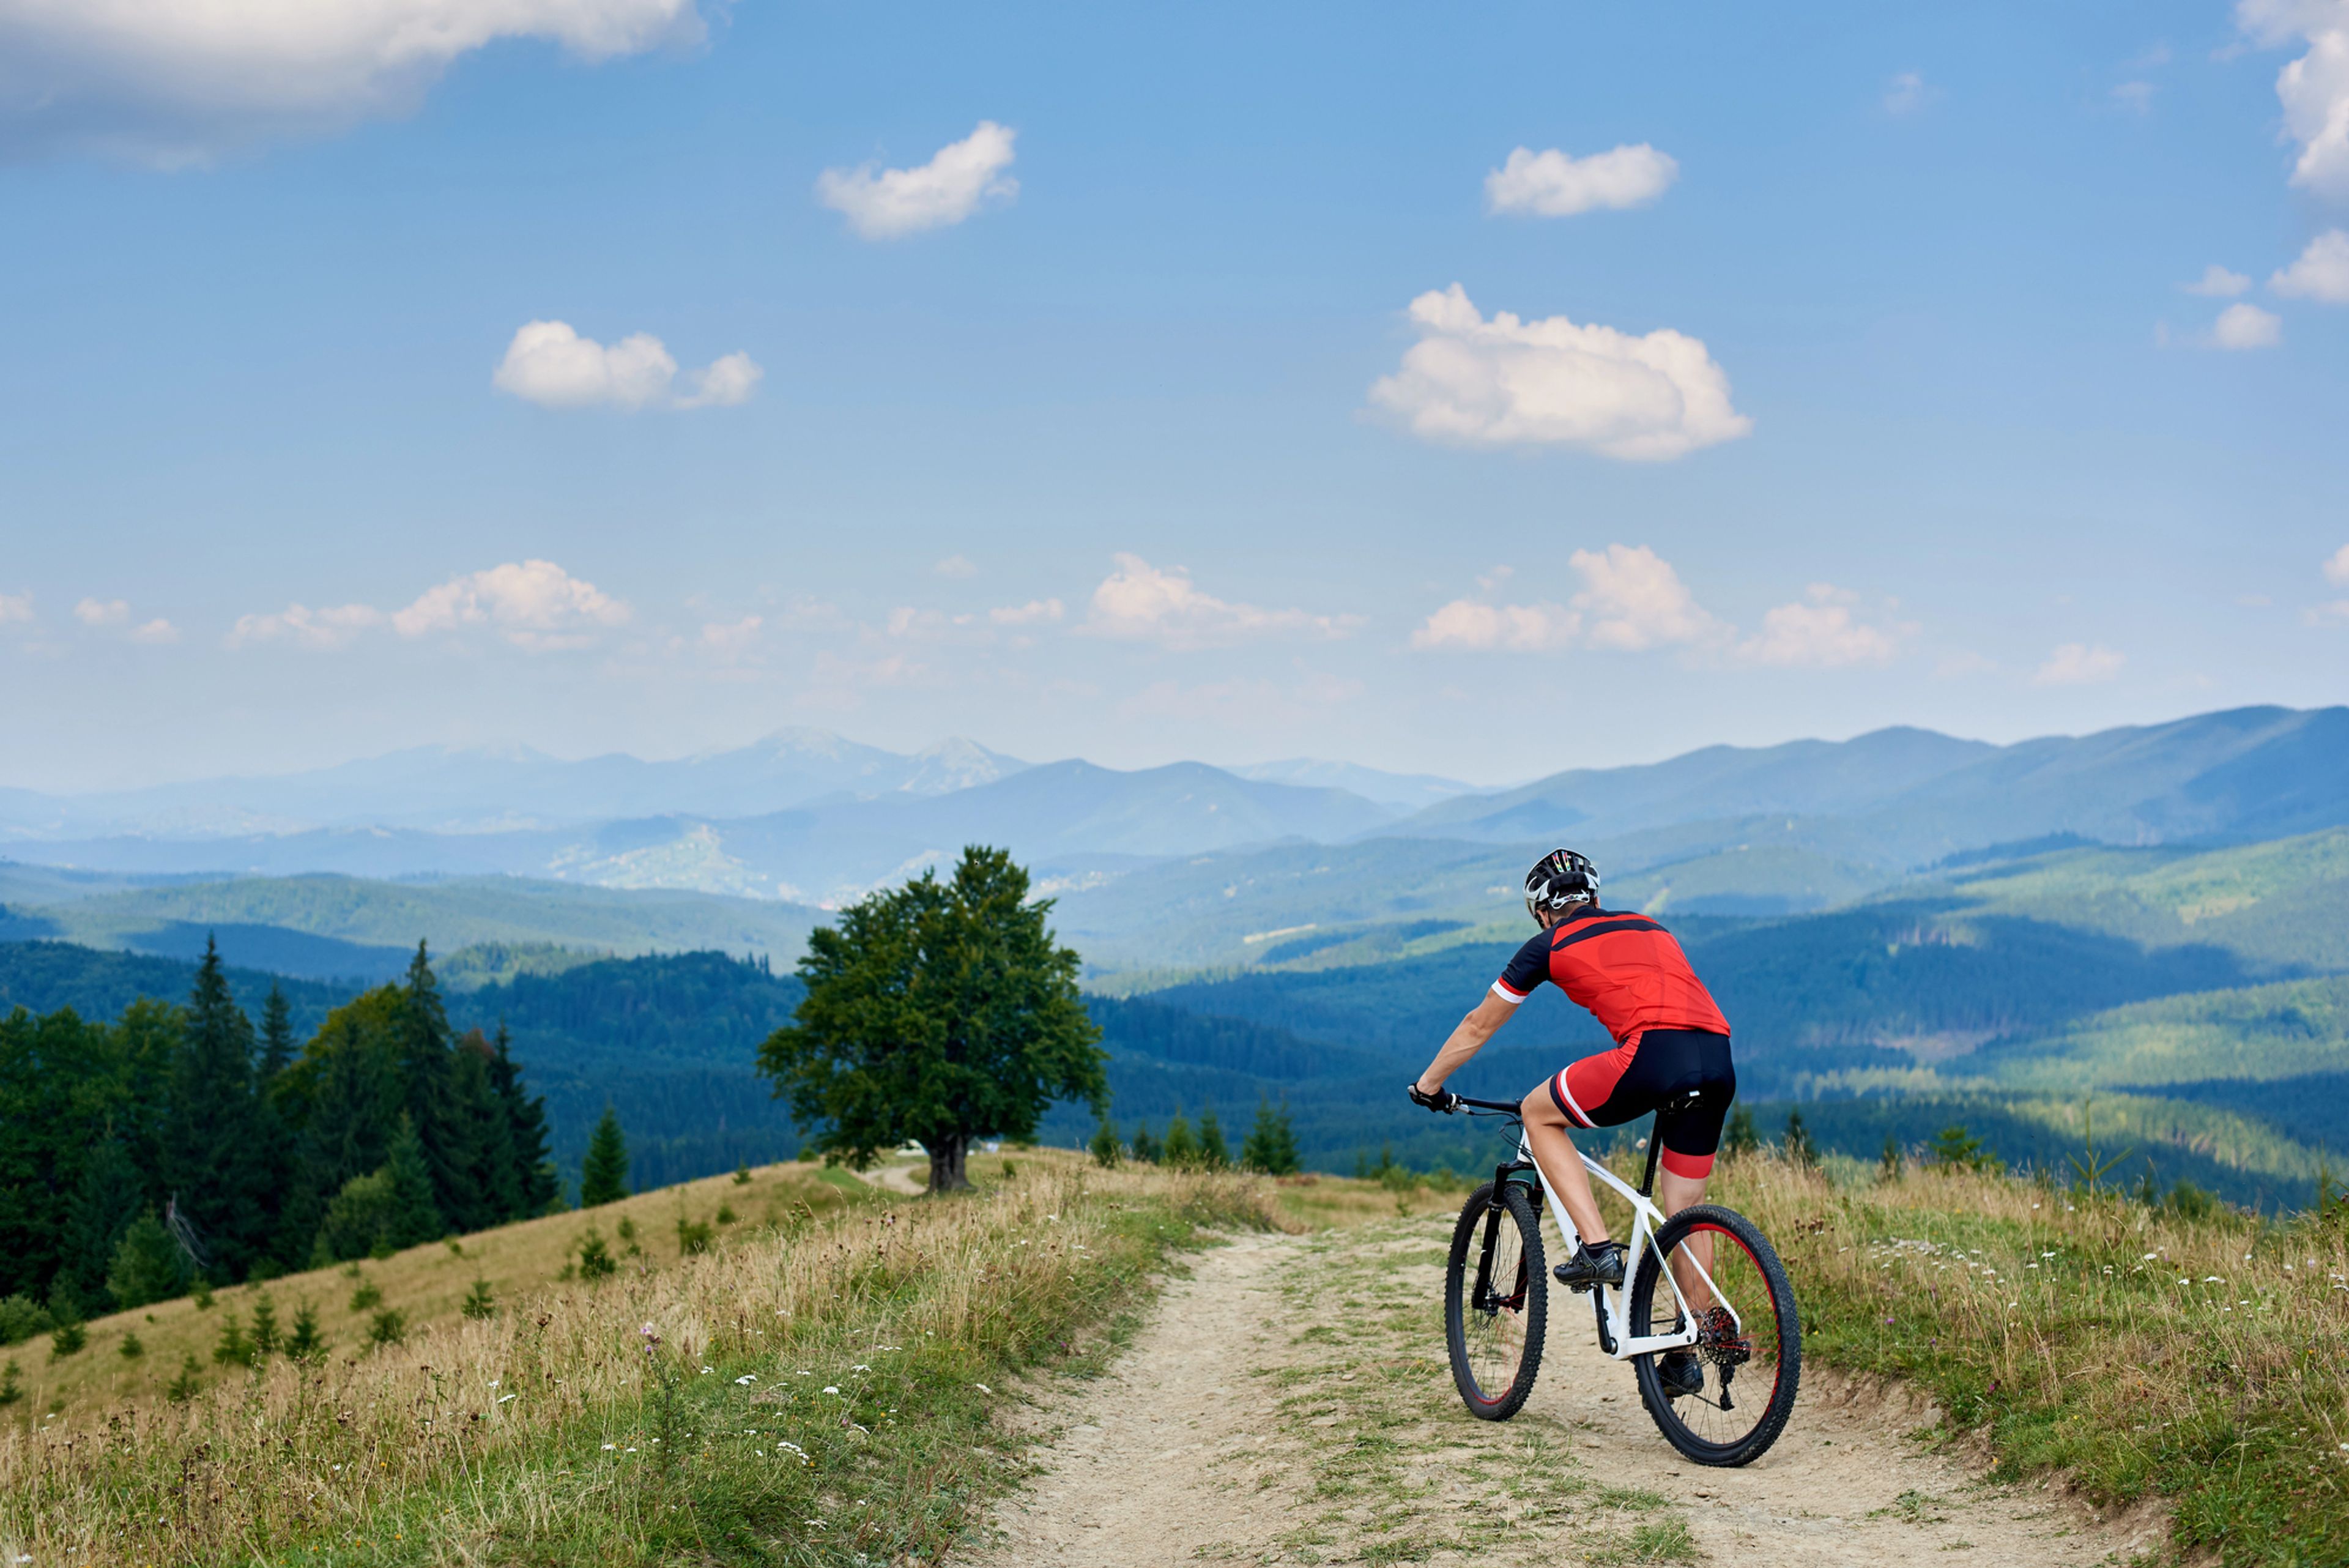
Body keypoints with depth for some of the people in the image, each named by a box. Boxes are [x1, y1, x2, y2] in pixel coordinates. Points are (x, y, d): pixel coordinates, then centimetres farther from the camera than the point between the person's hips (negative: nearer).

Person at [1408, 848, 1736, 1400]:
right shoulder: (1651, 928, 33)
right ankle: (1686, 1357, 24)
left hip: (1654, 1055, -6)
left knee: (1539, 1115, 17)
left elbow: (1478, 1028, 30)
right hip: (1719, 1062, 6)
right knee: (1686, 1210, 18)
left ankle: (1597, 1248, 6)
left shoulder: (1550, 945, 19)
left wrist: (1429, 1084, 44)